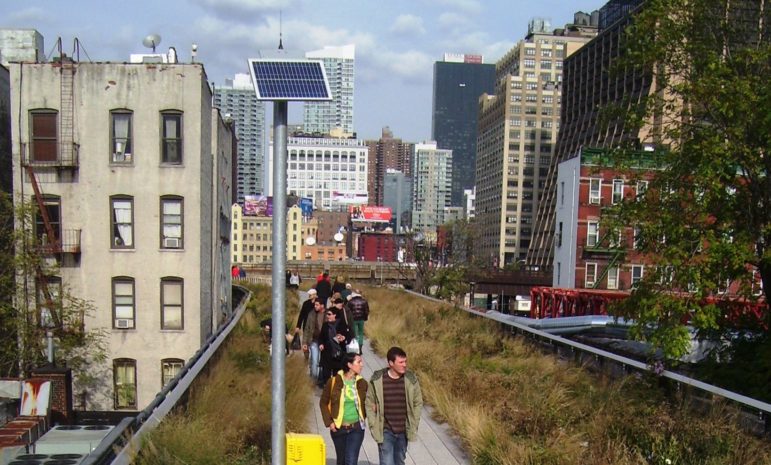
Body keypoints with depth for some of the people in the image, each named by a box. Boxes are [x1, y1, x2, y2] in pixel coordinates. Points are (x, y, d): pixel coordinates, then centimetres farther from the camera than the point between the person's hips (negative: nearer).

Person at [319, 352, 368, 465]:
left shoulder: (362, 383, -2)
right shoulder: (333, 382, -9)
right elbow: (323, 403, 0)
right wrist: (329, 422, -7)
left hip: (356, 427, 0)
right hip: (338, 428, 0)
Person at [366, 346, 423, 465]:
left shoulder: (411, 379, -6)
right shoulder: (377, 379, -11)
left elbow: (418, 403, 5)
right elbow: (369, 404, -2)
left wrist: (413, 425, 1)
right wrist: (374, 426, -6)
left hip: (403, 431, 3)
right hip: (385, 431, -3)